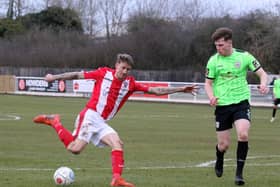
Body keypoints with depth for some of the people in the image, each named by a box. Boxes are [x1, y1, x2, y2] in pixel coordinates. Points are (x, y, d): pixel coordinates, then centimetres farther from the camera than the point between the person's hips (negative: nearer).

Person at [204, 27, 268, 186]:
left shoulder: (244, 56, -4)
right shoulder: (213, 61, -2)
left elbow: (262, 73, 2)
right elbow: (208, 83, 6)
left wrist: (263, 84, -21)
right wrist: (211, 96, -15)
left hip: (241, 103, -1)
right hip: (222, 106, 1)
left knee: (243, 134, -25)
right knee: (224, 144, 3)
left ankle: (239, 173, -11)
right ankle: (219, 162, 39)